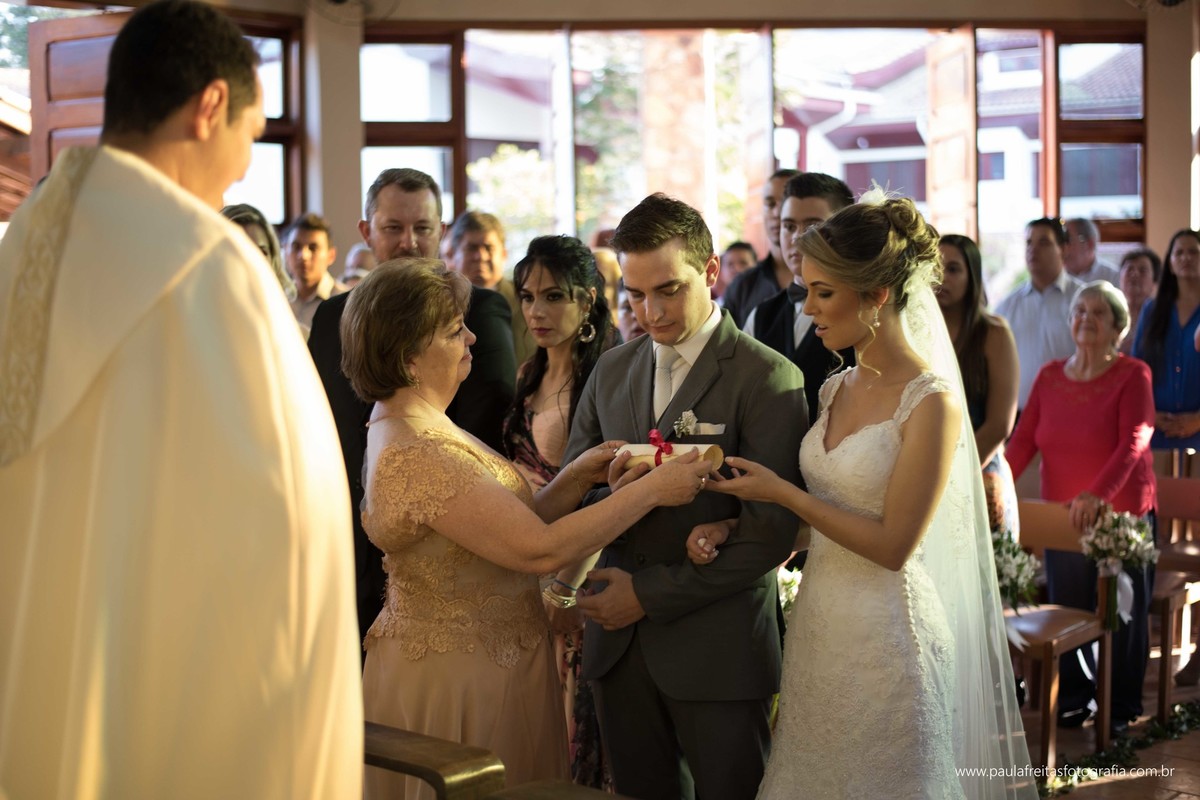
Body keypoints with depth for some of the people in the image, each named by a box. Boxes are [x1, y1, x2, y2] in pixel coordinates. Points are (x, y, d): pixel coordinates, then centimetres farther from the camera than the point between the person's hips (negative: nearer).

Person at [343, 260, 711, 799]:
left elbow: (510, 526, 5)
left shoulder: (414, 427, 5)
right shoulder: (415, 456, -26)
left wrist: (576, 478, -8)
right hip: (457, 679, -9)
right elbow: (540, 549, -27)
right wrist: (653, 489, -21)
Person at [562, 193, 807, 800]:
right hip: (619, 643, 5)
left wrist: (651, 593, -14)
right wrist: (615, 491, -13)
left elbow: (769, 538, -15)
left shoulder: (767, 379, -9)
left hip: (717, 651, -5)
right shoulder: (612, 370, 10)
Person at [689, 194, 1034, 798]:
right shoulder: (836, 390, 7)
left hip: (886, 637, -7)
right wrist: (731, 529, -2)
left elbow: (892, 546, -17)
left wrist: (779, 491, -14)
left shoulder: (932, 402, -16)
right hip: (818, 625, 7)